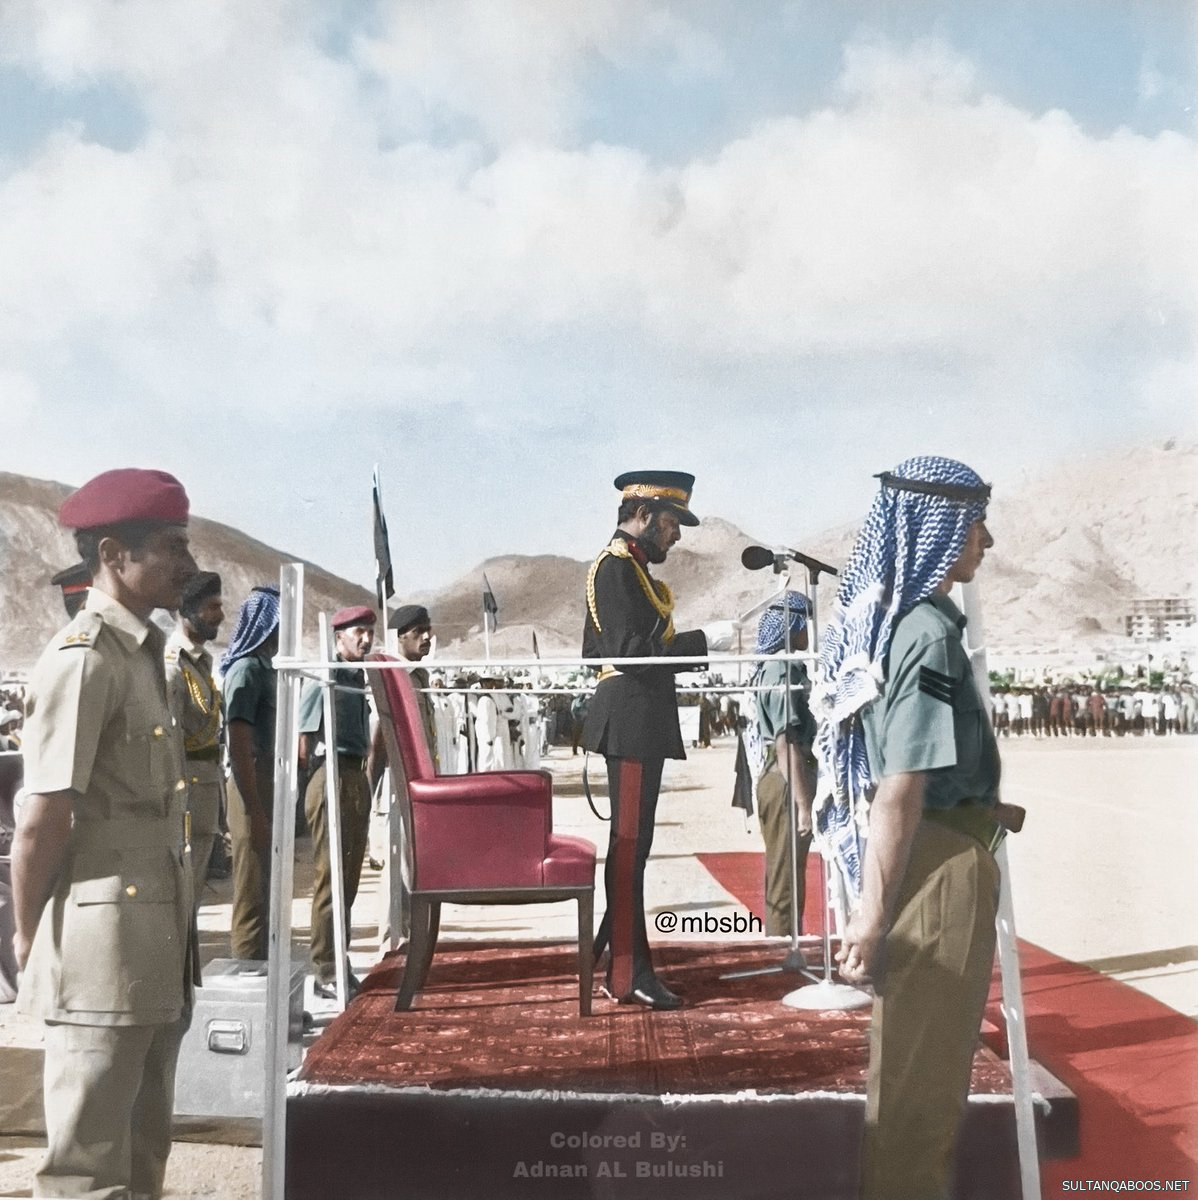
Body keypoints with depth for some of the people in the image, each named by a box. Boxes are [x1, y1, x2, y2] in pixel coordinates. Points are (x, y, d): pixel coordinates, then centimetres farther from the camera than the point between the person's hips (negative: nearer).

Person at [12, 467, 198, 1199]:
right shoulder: (83, 659, -16)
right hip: (103, 936, -9)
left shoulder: (145, 654, 11)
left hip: (156, 936, 9)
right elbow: (42, 821, -18)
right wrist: (32, 940, -6)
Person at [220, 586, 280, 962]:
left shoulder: (264, 666, 15)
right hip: (252, 790, -9)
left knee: (264, 895, 16)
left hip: (267, 788, 9)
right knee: (253, 898, -3)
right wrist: (253, 811, -20)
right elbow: (238, 744, -18)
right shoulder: (247, 668, -13)